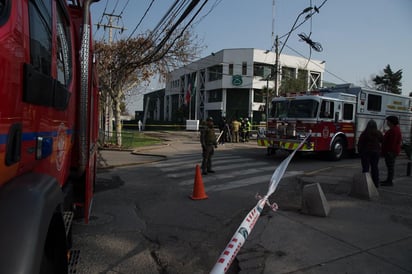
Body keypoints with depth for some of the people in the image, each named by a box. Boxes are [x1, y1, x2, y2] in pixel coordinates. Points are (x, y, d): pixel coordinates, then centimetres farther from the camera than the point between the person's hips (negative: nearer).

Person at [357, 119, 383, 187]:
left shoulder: (364, 133, -10)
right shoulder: (378, 133, -1)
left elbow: (360, 143, -8)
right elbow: (382, 141, 13)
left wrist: (359, 151, 2)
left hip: (366, 152, -3)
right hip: (376, 152, 3)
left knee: (365, 167, 0)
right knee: (375, 167, 11)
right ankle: (376, 183, 15)